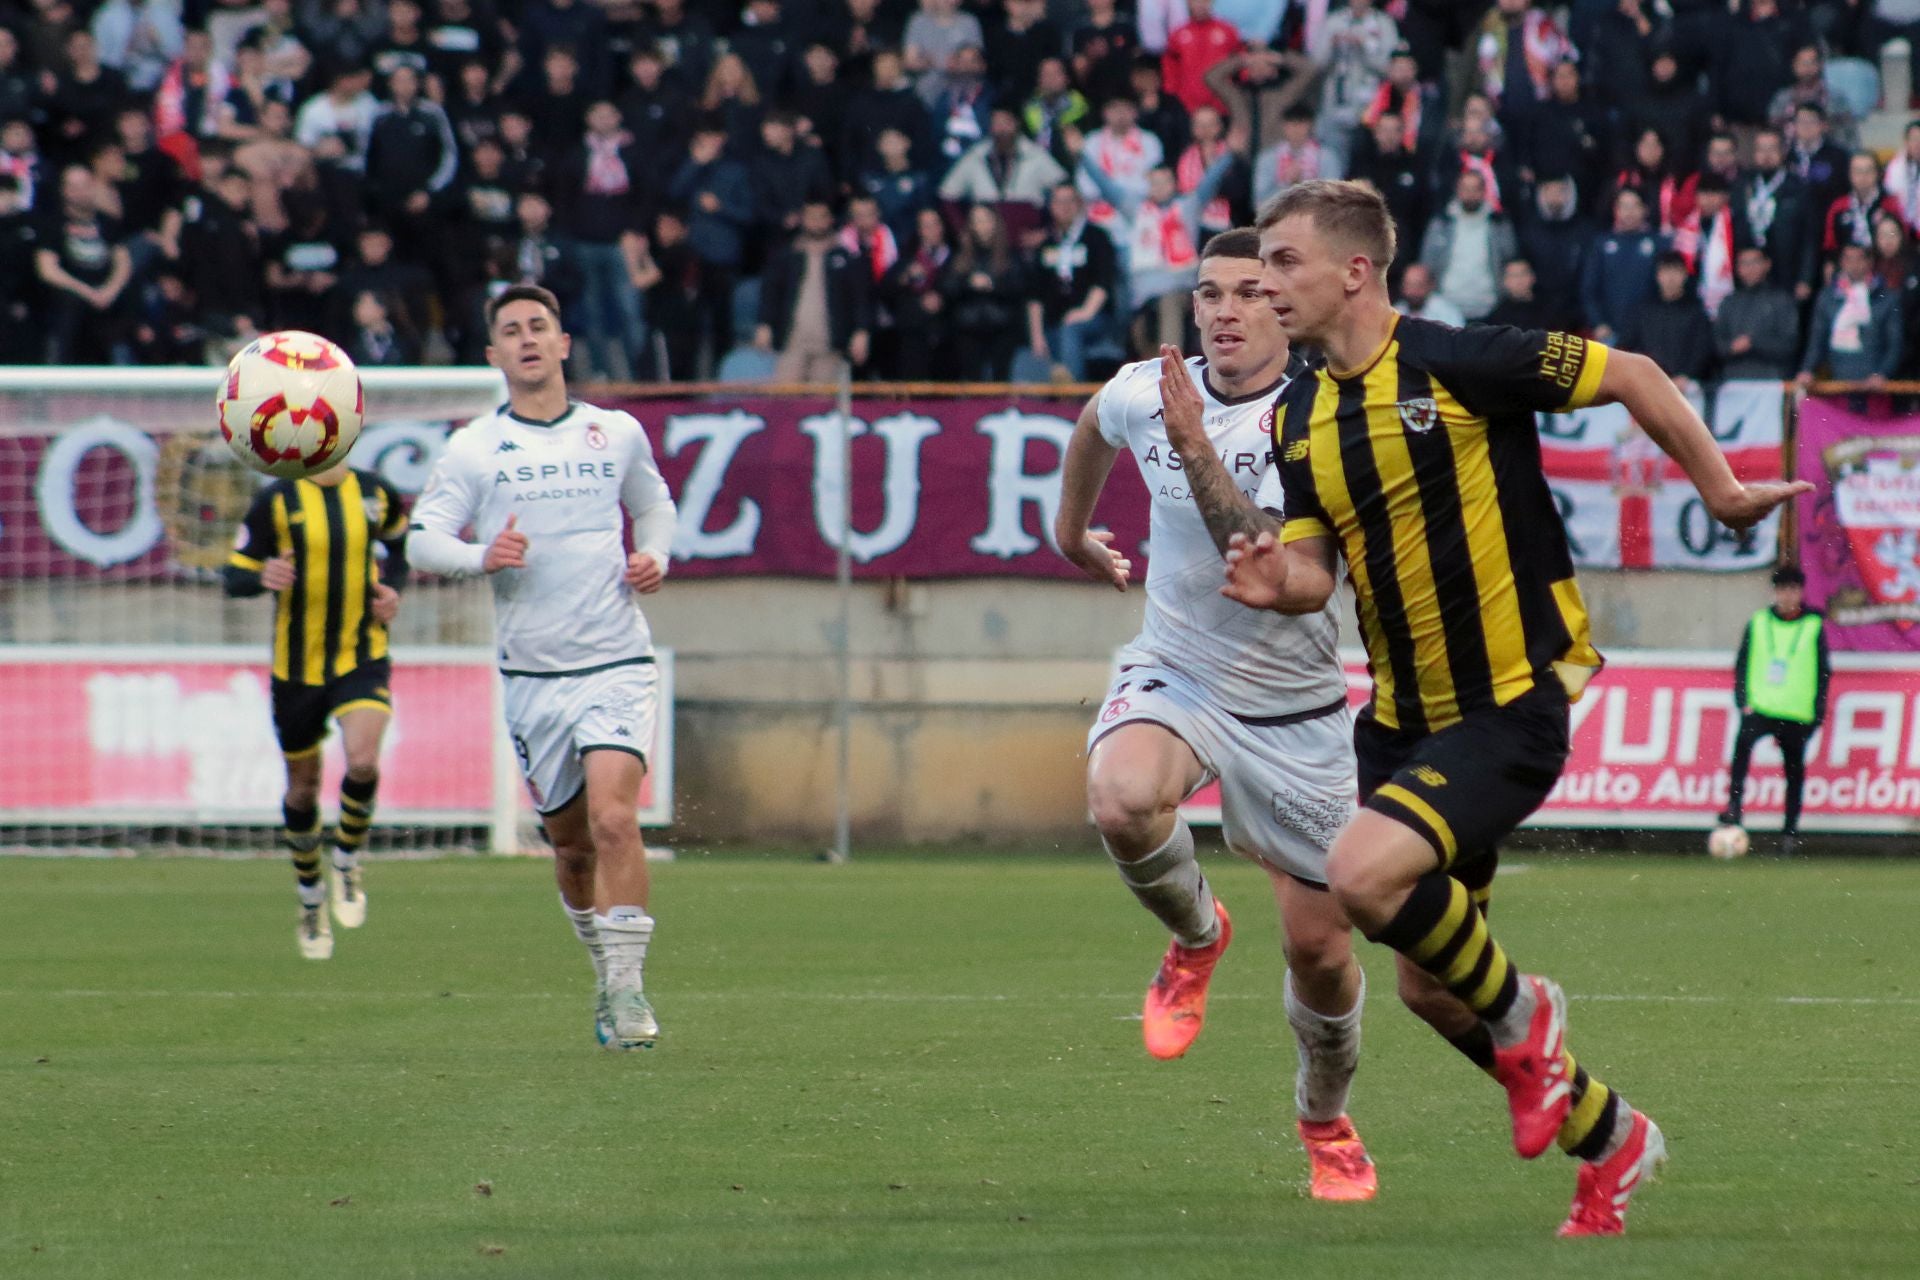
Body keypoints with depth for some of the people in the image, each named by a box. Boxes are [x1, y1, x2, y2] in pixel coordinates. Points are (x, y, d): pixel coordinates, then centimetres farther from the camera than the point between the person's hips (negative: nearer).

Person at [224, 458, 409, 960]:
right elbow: (234, 575, -5)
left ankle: (347, 861, 4)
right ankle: (310, 899, 34)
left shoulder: (375, 492, 2)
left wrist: (393, 587, 4)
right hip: (298, 667, 0)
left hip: (362, 659, 0)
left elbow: (400, 540, 23)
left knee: (363, 761, -24)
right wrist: (264, 578, -28)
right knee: (303, 787, 10)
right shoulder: (277, 500, -7)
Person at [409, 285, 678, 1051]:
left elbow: (654, 505, 25)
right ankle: (609, 973, 30)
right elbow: (424, 539, -3)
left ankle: (627, 988, -15)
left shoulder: (618, 435, 7)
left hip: (617, 663, -1)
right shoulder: (474, 449, 1)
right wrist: (481, 556, -23)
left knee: (613, 817, -19)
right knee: (570, 843, 8)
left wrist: (654, 557, 4)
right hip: (532, 673, 1)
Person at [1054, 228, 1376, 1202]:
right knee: (1121, 801, -34)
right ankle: (1195, 936, 0)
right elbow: (1093, 428, 21)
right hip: (1173, 674, 2)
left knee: (1319, 950, 3)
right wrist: (1071, 530, 32)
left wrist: (1196, 449, -37)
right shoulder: (1145, 392, -6)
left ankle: (1326, 1122, 34)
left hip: (1290, 709, -2)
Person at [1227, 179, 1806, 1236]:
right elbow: (1314, 564, 6)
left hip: (1510, 703, -8)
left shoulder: (1457, 364, -16)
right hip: (1402, 714, 8)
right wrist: (1283, 583, -17)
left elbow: (1634, 378, -8)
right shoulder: (1297, 419, 5)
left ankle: (1517, 1009, -1)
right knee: (1427, 985, 10)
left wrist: (1719, 489, -2)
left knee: (1365, 874, -29)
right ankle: (1607, 1138, 29)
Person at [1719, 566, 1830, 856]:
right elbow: (1742, 665, 9)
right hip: (1760, 707, 0)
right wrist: (1743, 700, -2)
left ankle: (1790, 830, 14)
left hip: (1798, 713, 0)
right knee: (1743, 742, -28)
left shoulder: (1814, 627, 4)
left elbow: (1824, 671, 7)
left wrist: (1818, 712, 2)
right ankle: (1734, 807, -29)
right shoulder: (1758, 623, 7)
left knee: (1794, 769, 4)